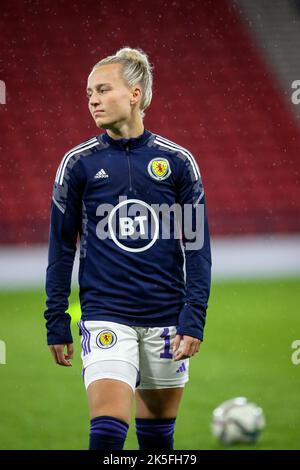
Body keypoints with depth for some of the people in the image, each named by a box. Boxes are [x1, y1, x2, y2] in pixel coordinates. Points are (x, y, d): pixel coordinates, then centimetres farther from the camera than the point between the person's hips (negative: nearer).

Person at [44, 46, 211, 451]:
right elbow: (62, 248, 6)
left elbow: (197, 246, 5)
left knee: (158, 434, 10)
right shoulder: (78, 163, 1)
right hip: (105, 316, -1)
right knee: (108, 430, -16)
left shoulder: (177, 161, 2)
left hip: (166, 318, 1)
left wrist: (194, 317, -3)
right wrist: (56, 323, 3)